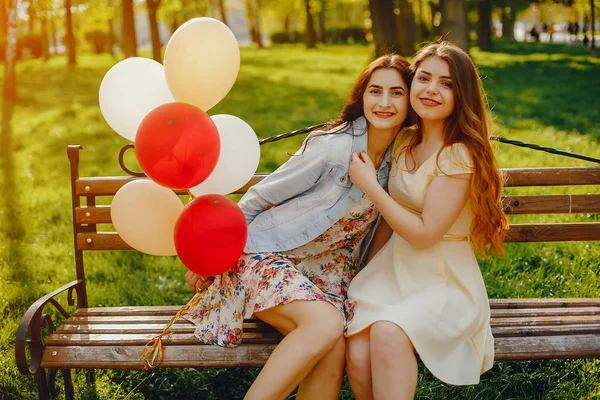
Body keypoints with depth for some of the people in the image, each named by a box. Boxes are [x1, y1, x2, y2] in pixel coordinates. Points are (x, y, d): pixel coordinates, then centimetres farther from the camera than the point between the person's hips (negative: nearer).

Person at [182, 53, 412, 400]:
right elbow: (256, 199, -9)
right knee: (327, 325, -33)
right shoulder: (334, 147, -18)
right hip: (264, 256, -5)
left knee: (335, 349, -25)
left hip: (321, 273, 5)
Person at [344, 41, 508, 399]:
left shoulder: (460, 155, -13)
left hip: (444, 280, -5)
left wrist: (370, 185, -12)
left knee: (388, 333, -35)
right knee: (358, 358, -22)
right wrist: (366, 274, 10)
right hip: (393, 270, 5)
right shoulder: (404, 142, 8)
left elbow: (425, 233, -17)